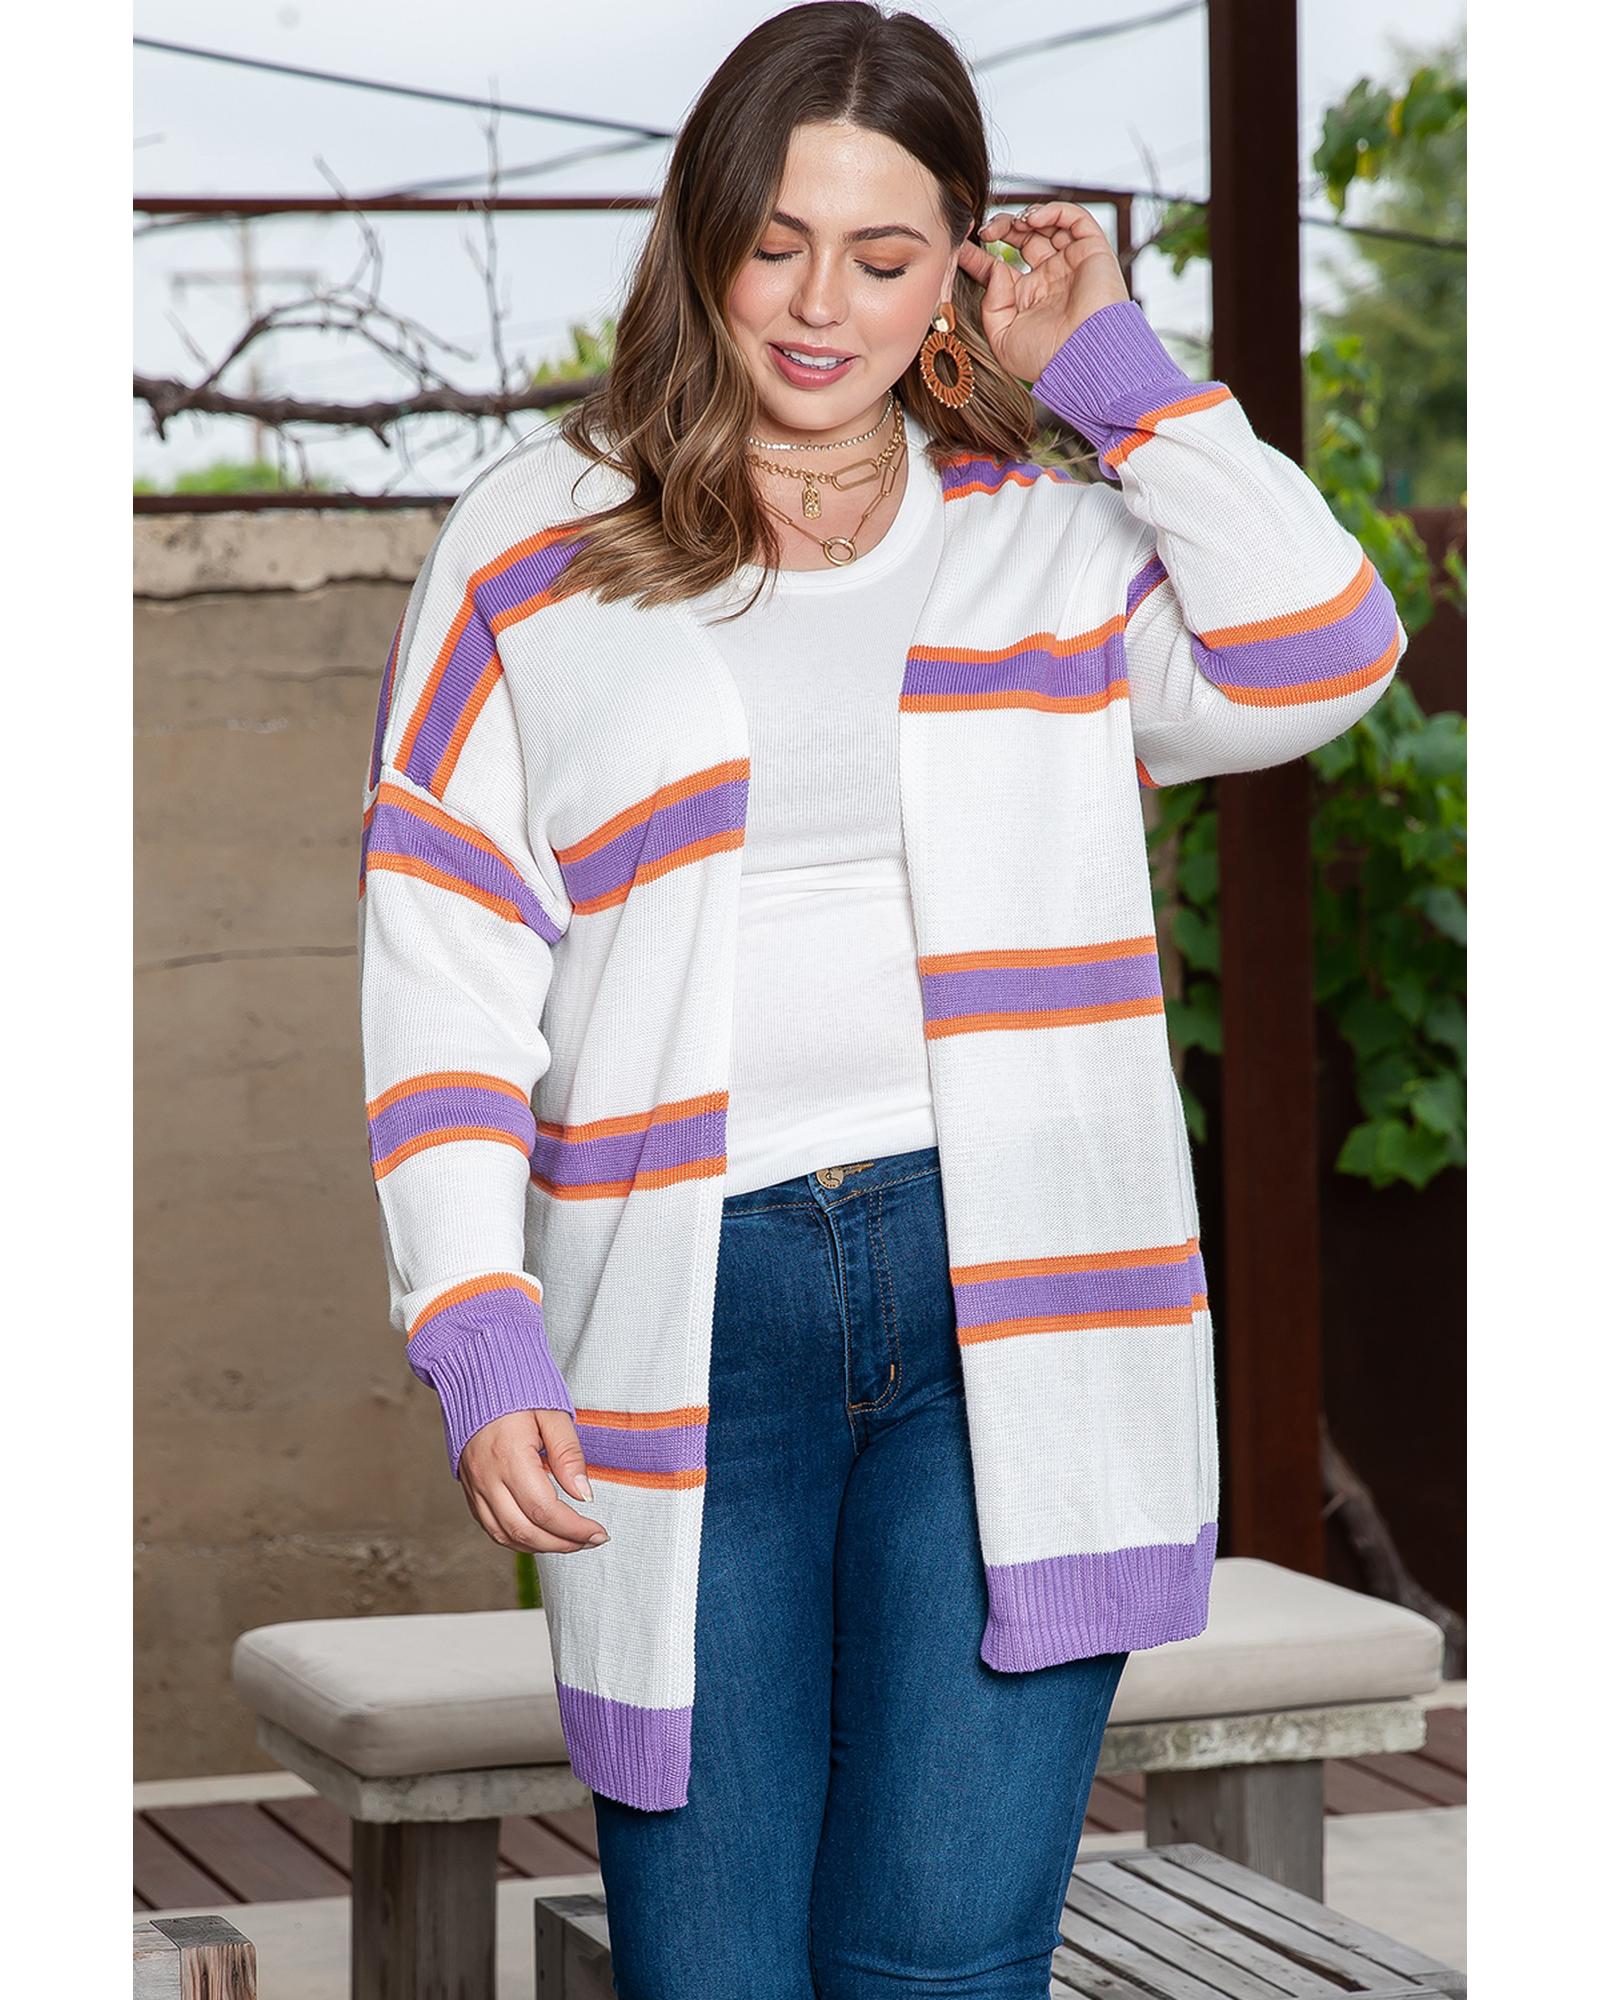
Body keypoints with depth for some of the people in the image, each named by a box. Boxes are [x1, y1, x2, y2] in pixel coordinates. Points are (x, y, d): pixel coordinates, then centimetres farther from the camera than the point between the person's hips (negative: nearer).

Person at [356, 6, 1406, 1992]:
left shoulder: (1062, 541, 14)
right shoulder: (534, 544, 11)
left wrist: (1113, 368, 4)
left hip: (1017, 1308, 0)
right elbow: (441, 969, 7)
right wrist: (477, 1333, -4)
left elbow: (1321, 660, -5)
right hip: (684, 1322, 0)